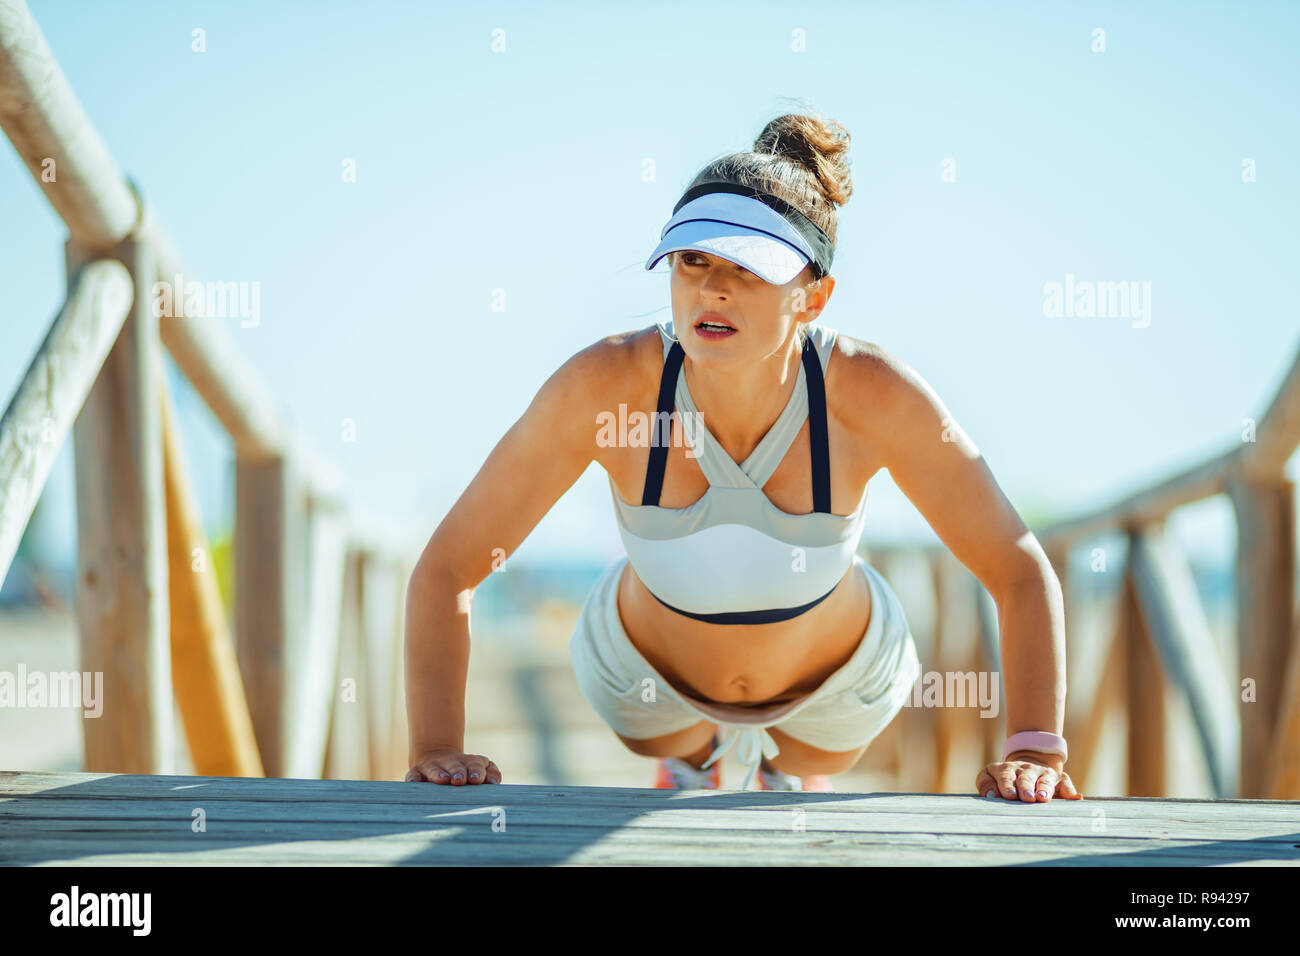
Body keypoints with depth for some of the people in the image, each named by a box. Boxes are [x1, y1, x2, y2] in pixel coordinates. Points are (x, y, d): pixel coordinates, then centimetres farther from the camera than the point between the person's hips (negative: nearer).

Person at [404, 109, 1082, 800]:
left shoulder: (873, 392, -37)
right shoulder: (605, 384, -37)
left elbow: (1021, 573, -27)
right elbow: (445, 567, -29)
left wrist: (1035, 749, -38)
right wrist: (436, 749, -40)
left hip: (837, 681, 0)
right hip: (650, 676, 0)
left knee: (803, 766, 35)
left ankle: (786, 762, 70)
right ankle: (696, 750, 69)